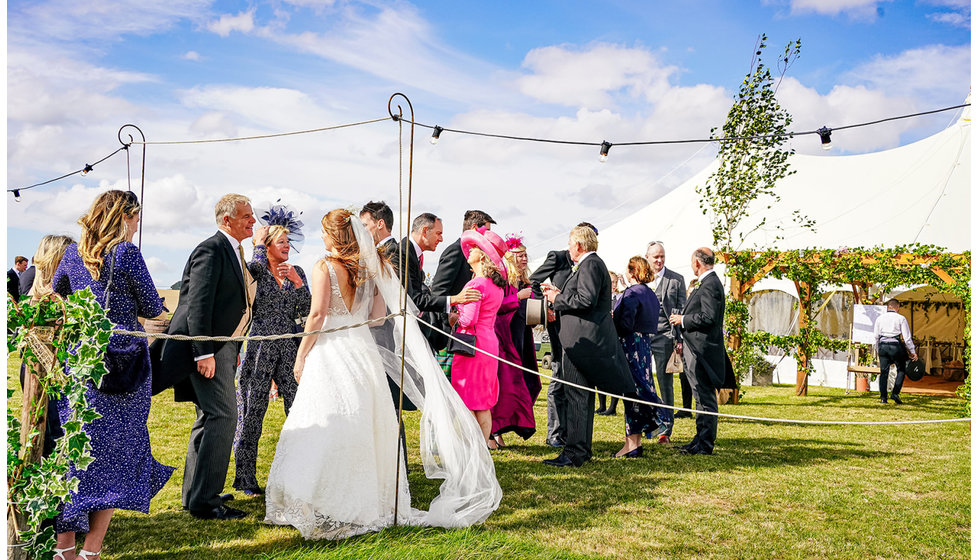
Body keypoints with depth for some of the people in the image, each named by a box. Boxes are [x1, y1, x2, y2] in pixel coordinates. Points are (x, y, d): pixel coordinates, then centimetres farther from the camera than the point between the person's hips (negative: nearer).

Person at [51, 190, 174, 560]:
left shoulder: (73, 252, 8)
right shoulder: (126, 252, -10)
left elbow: (56, 291, 27)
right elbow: (152, 309, -6)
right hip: (122, 359, -5)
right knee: (117, 451, 2)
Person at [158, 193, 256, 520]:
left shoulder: (233, 251, 18)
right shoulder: (211, 250, -13)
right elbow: (198, 305, -21)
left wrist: (231, 350, 22)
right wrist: (204, 353, -25)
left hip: (221, 348, 11)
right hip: (207, 348, -11)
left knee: (209, 417, 15)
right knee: (223, 416, -12)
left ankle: (195, 492, 25)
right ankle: (203, 500, -7)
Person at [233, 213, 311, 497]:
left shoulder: (296, 272, 13)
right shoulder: (256, 272, 1)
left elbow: (306, 310, 6)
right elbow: (256, 265, -25)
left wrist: (297, 281, -6)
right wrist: (259, 241, -8)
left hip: (289, 348, 4)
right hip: (259, 348, -4)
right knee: (252, 411, 1)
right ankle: (245, 478, 12)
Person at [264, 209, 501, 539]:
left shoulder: (324, 266, -7)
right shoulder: (370, 267, 9)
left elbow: (317, 315, -12)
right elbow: (378, 315, 8)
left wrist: (301, 356, -6)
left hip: (332, 349, -6)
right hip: (362, 350, 6)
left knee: (325, 429, -2)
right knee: (362, 429, 12)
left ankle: (325, 511, -1)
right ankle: (367, 502, 19)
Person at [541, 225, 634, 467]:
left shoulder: (589, 265, -11)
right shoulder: (593, 264, 20)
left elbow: (586, 300, -23)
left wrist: (558, 299, -10)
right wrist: (561, 294, 17)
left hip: (582, 340, -11)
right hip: (589, 341, 11)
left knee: (576, 396, -10)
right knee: (584, 396, 14)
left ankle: (573, 453, -8)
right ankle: (583, 450, 21)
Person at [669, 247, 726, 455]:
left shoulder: (710, 285, -16)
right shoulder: (708, 283, 17)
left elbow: (709, 317, -23)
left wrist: (683, 319, -13)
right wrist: (683, 317, 14)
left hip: (703, 350, -11)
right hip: (697, 350, 11)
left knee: (706, 398, -5)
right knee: (702, 397, 15)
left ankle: (705, 445, -1)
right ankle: (700, 440, 23)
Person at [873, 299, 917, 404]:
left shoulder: (880, 318, 9)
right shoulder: (901, 318, -1)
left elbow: (876, 337, 12)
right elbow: (907, 337, -4)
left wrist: (878, 349, 24)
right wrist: (912, 352, 1)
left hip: (883, 345, 3)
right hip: (896, 346, -3)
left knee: (884, 371, 6)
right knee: (901, 370, 13)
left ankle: (883, 398, 3)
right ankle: (895, 393, 0)